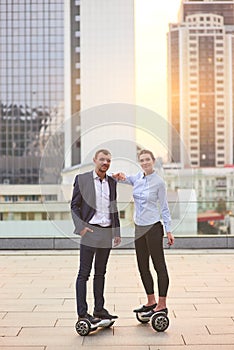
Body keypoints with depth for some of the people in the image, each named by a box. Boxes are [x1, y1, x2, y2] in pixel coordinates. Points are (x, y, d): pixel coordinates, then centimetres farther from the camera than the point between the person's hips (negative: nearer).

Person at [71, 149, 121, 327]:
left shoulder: (112, 182, 12)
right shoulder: (82, 179, -1)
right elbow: (74, 205, -2)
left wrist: (117, 232, 13)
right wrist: (80, 227, -13)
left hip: (107, 232, 5)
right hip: (90, 231, -5)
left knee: (100, 272, 12)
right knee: (84, 273, -2)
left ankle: (99, 309, 20)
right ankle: (82, 313, 1)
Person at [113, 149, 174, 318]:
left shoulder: (159, 182, -8)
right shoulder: (138, 178, 6)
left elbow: (164, 207, -4)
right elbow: (123, 178, 19)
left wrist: (169, 230, -6)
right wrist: (119, 176, -6)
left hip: (153, 227, -7)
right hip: (139, 227, 7)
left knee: (159, 266, -1)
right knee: (143, 267, 13)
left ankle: (162, 305, 5)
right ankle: (151, 302, 25)